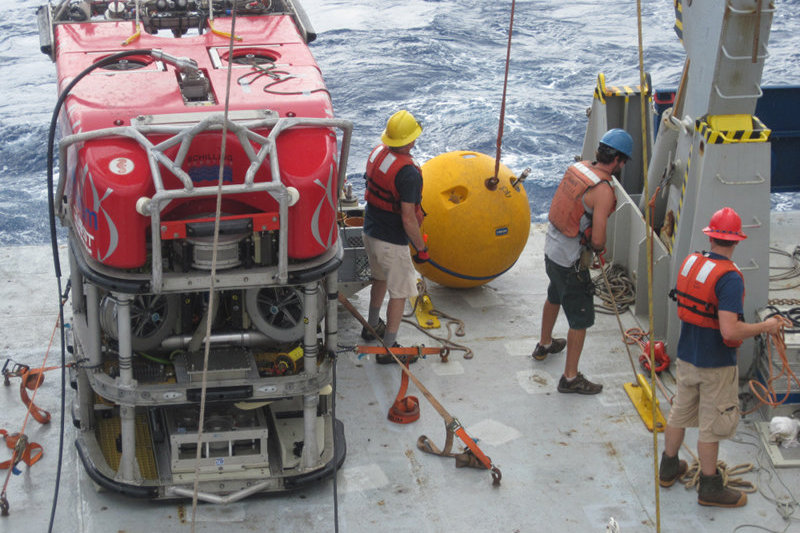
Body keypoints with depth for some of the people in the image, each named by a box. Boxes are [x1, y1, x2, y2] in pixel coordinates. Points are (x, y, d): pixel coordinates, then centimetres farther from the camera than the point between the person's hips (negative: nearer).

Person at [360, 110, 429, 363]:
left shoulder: (377, 152, -3)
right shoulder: (408, 173, -28)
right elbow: (408, 219, -27)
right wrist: (421, 248, -14)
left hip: (370, 231, 9)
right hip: (392, 242, -9)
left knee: (380, 278, 30)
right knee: (400, 293, 5)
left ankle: (372, 326, 46)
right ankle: (388, 348, 11)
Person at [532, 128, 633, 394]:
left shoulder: (578, 167, -2)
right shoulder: (603, 191, -25)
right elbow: (598, 240, -27)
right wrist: (600, 248, -2)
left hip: (551, 249, 9)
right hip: (571, 262, -9)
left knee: (554, 297, 33)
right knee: (581, 319, 4)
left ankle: (544, 345, 55)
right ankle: (570, 378, 13)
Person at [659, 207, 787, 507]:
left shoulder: (690, 262, -3)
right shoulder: (729, 277, -26)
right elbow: (730, 331, -31)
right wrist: (765, 327, -18)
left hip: (686, 356, 7)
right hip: (716, 365, -7)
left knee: (680, 412, 22)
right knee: (712, 425, 7)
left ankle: (668, 469, 39)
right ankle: (710, 487, 20)